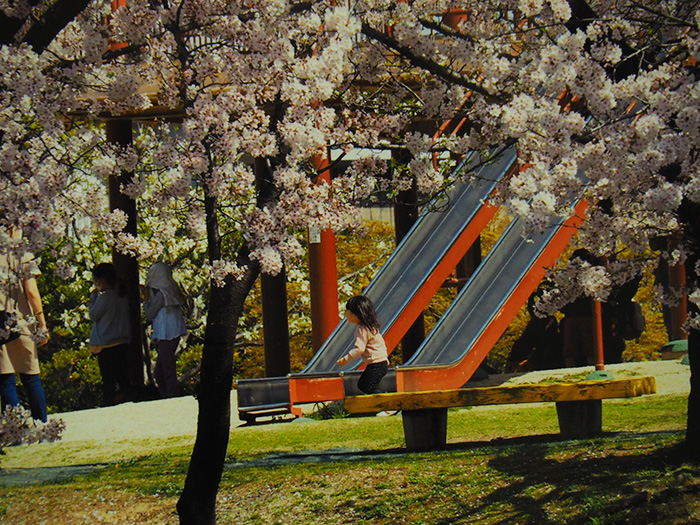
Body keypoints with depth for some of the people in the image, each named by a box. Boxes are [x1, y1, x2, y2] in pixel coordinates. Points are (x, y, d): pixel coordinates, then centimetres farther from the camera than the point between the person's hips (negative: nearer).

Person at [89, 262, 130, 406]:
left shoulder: (105, 297, -14)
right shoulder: (122, 297, 9)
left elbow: (93, 315, -4)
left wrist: (93, 297, 5)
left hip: (107, 346, -8)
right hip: (123, 344, 8)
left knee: (108, 381, -4)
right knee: (122, 378, 12)